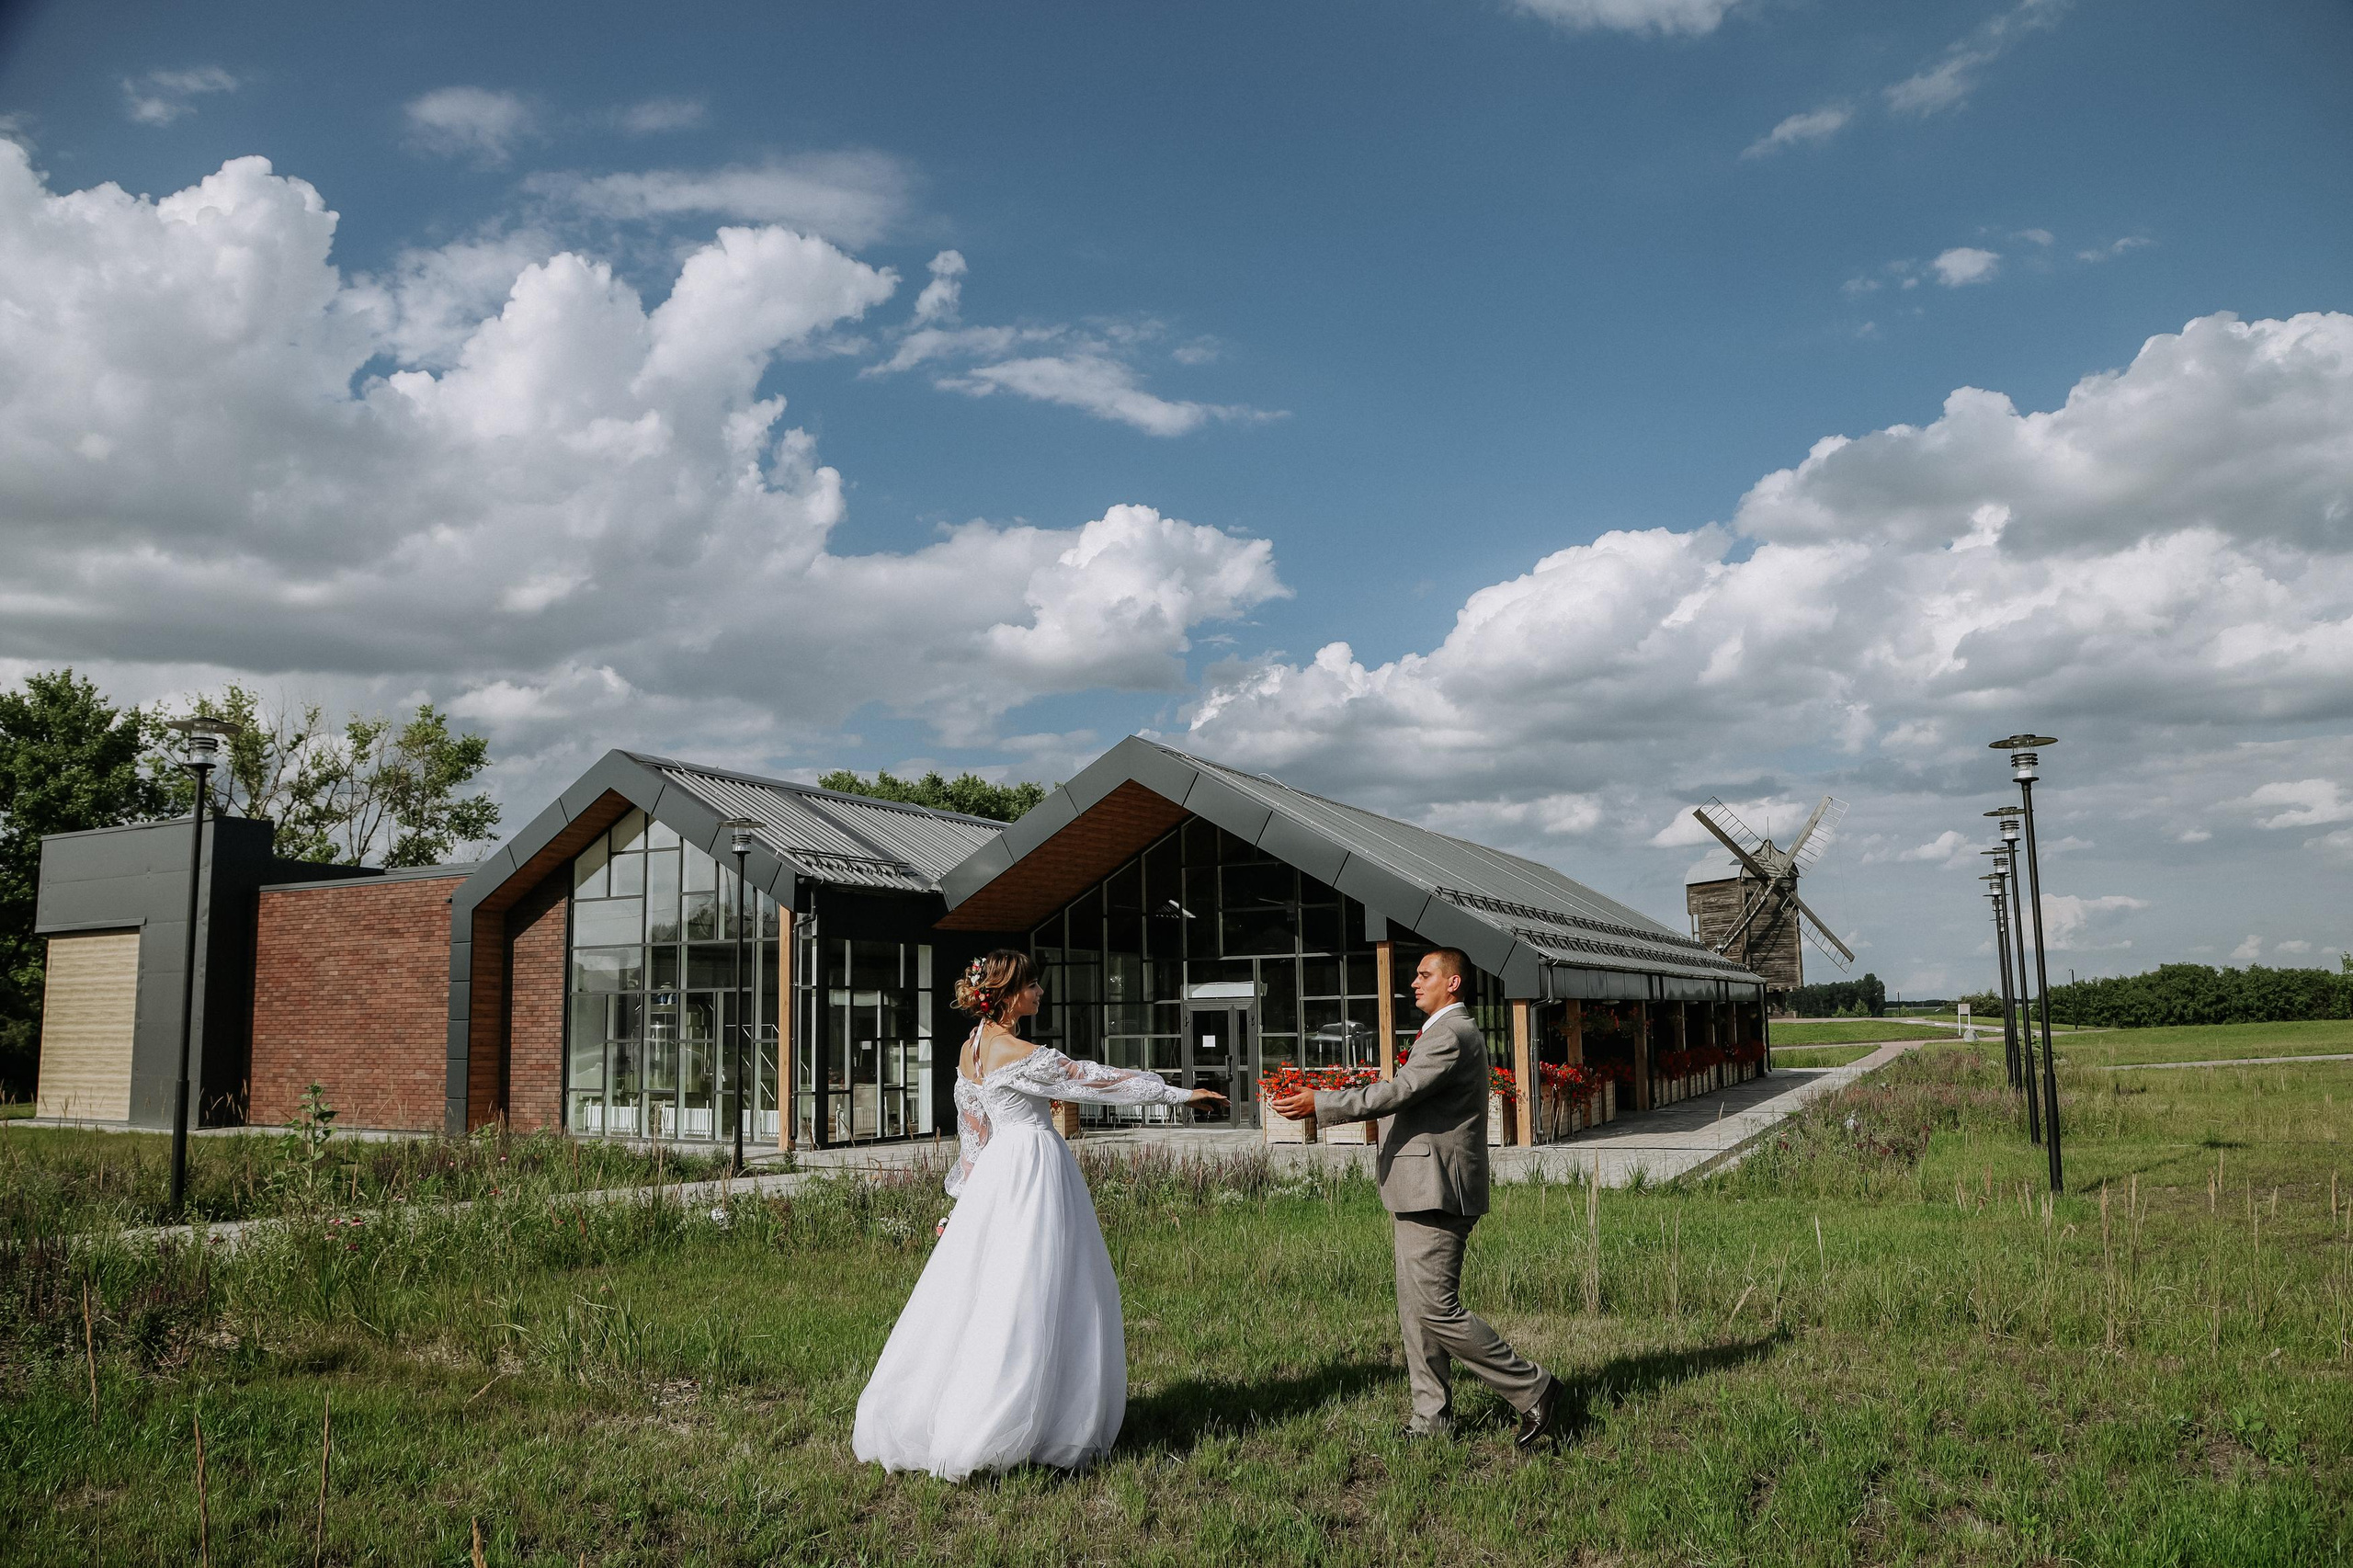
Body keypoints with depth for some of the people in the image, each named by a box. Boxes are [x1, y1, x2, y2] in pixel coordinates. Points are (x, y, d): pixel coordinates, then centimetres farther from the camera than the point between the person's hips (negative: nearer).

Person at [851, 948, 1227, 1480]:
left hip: (996, 1172, 9)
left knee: (979, 1291, 14)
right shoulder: (1021, 1055, -18)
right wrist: (1181, 1093, -9)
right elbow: (1093, 1079, -15)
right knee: (1032, 1298, -1)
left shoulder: (971, 1048, 8)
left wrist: (969, 1194, 24)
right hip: (1036, 1170, -9)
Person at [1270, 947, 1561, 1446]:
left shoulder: (1452, 1035, -15)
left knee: (1435, 1310, -10)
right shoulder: (1447, 1032, 20)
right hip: (1422, 1192, 11)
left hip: (1436, 1192, -11)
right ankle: (1432, 1418, 19)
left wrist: (1320, 1104, -19)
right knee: (1415, 1311, 13)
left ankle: (1532, 1388, 1)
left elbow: (1396, 1093, -22)